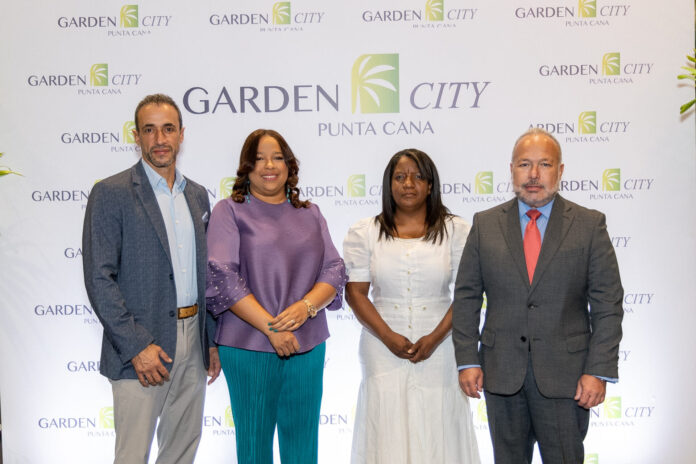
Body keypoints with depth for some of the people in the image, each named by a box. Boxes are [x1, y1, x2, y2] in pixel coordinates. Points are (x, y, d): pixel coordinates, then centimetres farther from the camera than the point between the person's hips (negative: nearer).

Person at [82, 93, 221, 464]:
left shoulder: (197, 195, 12)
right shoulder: (110, 194, -7)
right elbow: (99, 278, -12)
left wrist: (212, 341, 12)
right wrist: (136, 346, -17)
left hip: (192, 344, 6)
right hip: (140, 348, -6)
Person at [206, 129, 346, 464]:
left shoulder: (310, 214, 13)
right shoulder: (229, 212, 1)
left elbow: (334, 270, 7)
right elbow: (221, 278, -9)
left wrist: (305, 306, -14)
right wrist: (271, 327, -15)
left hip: (308, 346, 3)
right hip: (249, 347, -3)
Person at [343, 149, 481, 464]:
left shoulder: (455, 230, 2)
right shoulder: (364, 233, 3)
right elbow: (355, 292, 0)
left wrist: (435, 337, -12)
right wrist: (388, 337, -11)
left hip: (439, 349, 0)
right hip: (383, 349, 0)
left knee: (438, 431, 3)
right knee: (387, 430, 3)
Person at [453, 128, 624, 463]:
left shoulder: (590, 225, 0)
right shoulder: (485, 224, 5)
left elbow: (607, 305, -2)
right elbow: (466, 297, 6)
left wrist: (599, 371, -9)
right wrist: (467, 360, -2)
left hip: (564, 375, -2)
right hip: (501, 373, 2)